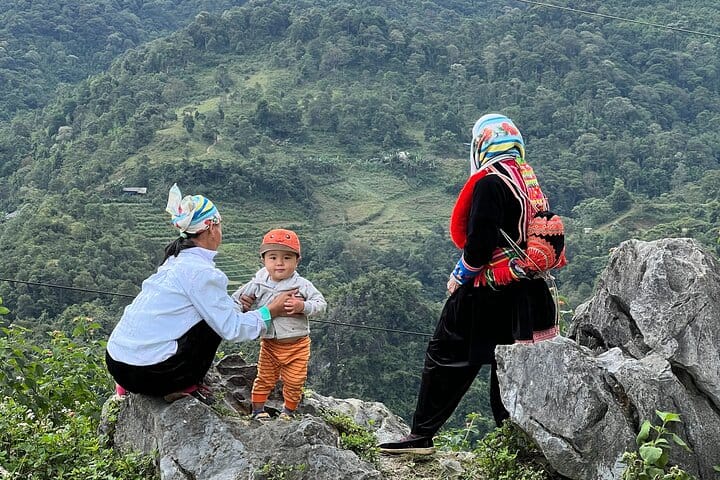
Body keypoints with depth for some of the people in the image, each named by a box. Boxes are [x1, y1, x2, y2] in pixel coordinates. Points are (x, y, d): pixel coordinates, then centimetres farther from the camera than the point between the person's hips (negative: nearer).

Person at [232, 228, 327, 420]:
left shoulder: (302, 285, -11)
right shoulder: (258, 284, -6)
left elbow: (321, 303, -10)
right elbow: (236, 298, 3)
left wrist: (303, 306, -27)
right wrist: (242, 302, -19)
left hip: (297, 345, -1)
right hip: (270, 344, 1)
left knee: (294, 382, 8)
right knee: (265, 379, 11)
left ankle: (288, 411, 30)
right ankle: (258, 410, 28)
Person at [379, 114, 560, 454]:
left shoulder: (489, 183, -14)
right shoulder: (530, 180, 11)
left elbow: (480, 242, -19)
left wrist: (459, 276, -4)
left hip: (487, 293, -8)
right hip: (526, 294, 8)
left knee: (446, 356, 1)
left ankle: (422, 436, 4)